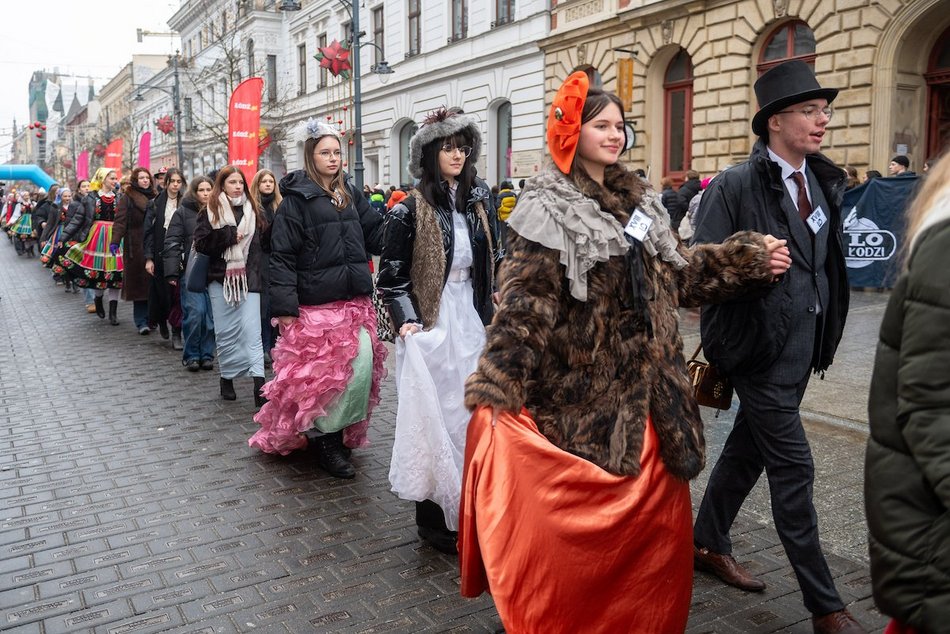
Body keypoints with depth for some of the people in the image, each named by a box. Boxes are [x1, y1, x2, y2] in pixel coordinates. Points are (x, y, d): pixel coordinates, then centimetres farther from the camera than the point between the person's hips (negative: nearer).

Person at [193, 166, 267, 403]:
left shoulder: (253, 210, 9)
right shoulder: (211, 212, 4)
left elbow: (263, 242, 9)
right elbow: (201, 243, -5)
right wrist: (229, 235, -13)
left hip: (248, 278, 0)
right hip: (220, 279, 0)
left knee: (251, 330, -9)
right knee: (225, 332, 8)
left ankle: (259, 385, -14)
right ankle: (227, 378, 24)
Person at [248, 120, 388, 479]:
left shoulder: (350, 194, 14)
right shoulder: (296, 198, -3)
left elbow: (376, 235, 14)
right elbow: (282, 255, -7)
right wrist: (284, 307, -13)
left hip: (354, 301, 5)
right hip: (316, 303, -5)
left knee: (364, 365, -1)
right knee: (319, 371, -2)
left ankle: (339, 432, 18)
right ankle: (324, 439, 17)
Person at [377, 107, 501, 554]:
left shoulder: (479, 201, 8)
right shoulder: (409, 210, -6)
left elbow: (494, 262, 15)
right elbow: (391, 276, -5)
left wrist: (494, 313, 9)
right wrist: (407, 322, -16)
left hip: (472, 320, 5)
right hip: (432, 323, -5)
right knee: (436, 413, -1)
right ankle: (434, 517, 14)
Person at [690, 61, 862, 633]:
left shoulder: (826, 183, 10)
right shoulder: (735, 187, -12)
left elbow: (829, 262, 15)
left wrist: (826, 332, 10)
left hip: (804, 344, 7)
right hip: (761, 348, -7)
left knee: (748, 449, 18)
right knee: (794, 470, -2)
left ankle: (709, 545, 37)